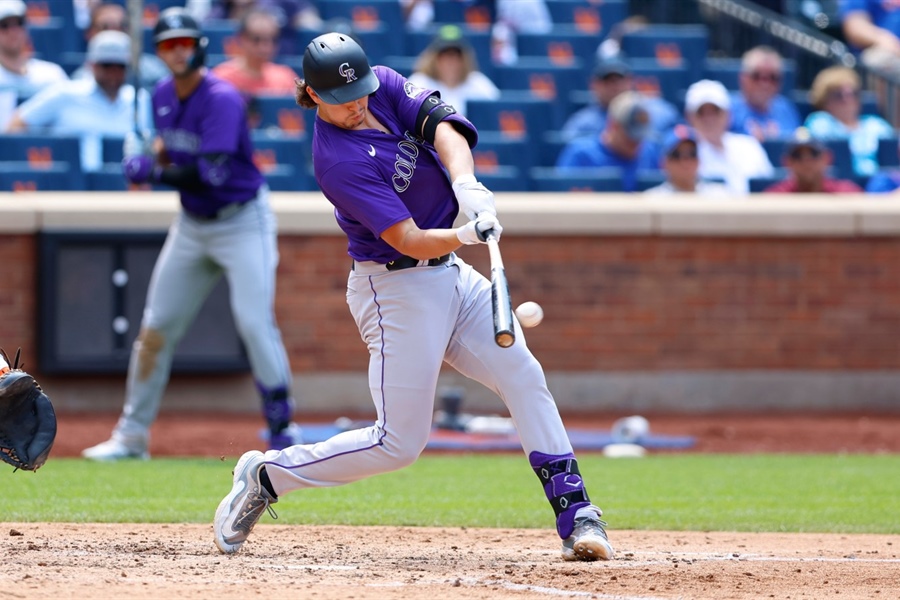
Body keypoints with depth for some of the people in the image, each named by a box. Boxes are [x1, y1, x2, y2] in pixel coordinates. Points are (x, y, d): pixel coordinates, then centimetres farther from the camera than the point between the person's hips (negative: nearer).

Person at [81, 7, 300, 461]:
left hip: (243, 222, -7)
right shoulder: (163, 96, 1)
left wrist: (154, 173, -26)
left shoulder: (222, 99, -22)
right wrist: (157, 157, -4)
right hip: (192, 224, 7)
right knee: (156, 326, 5)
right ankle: (132, 435, 13)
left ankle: (282, 429, -7)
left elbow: (210, 174, -31)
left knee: (254, 322, -17)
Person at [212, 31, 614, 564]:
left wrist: (467, 184, -34)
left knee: (525, 377, -5)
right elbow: (410, 241, -26)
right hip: (396, 289, -8)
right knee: (399, 443, -4)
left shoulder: (386, 87, -1)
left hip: (450, 274, 8)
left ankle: (576, 517, -8)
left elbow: (441, 123, -16)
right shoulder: (339, 161, -23)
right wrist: (465, 236, -44)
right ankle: (266, 476, 12)